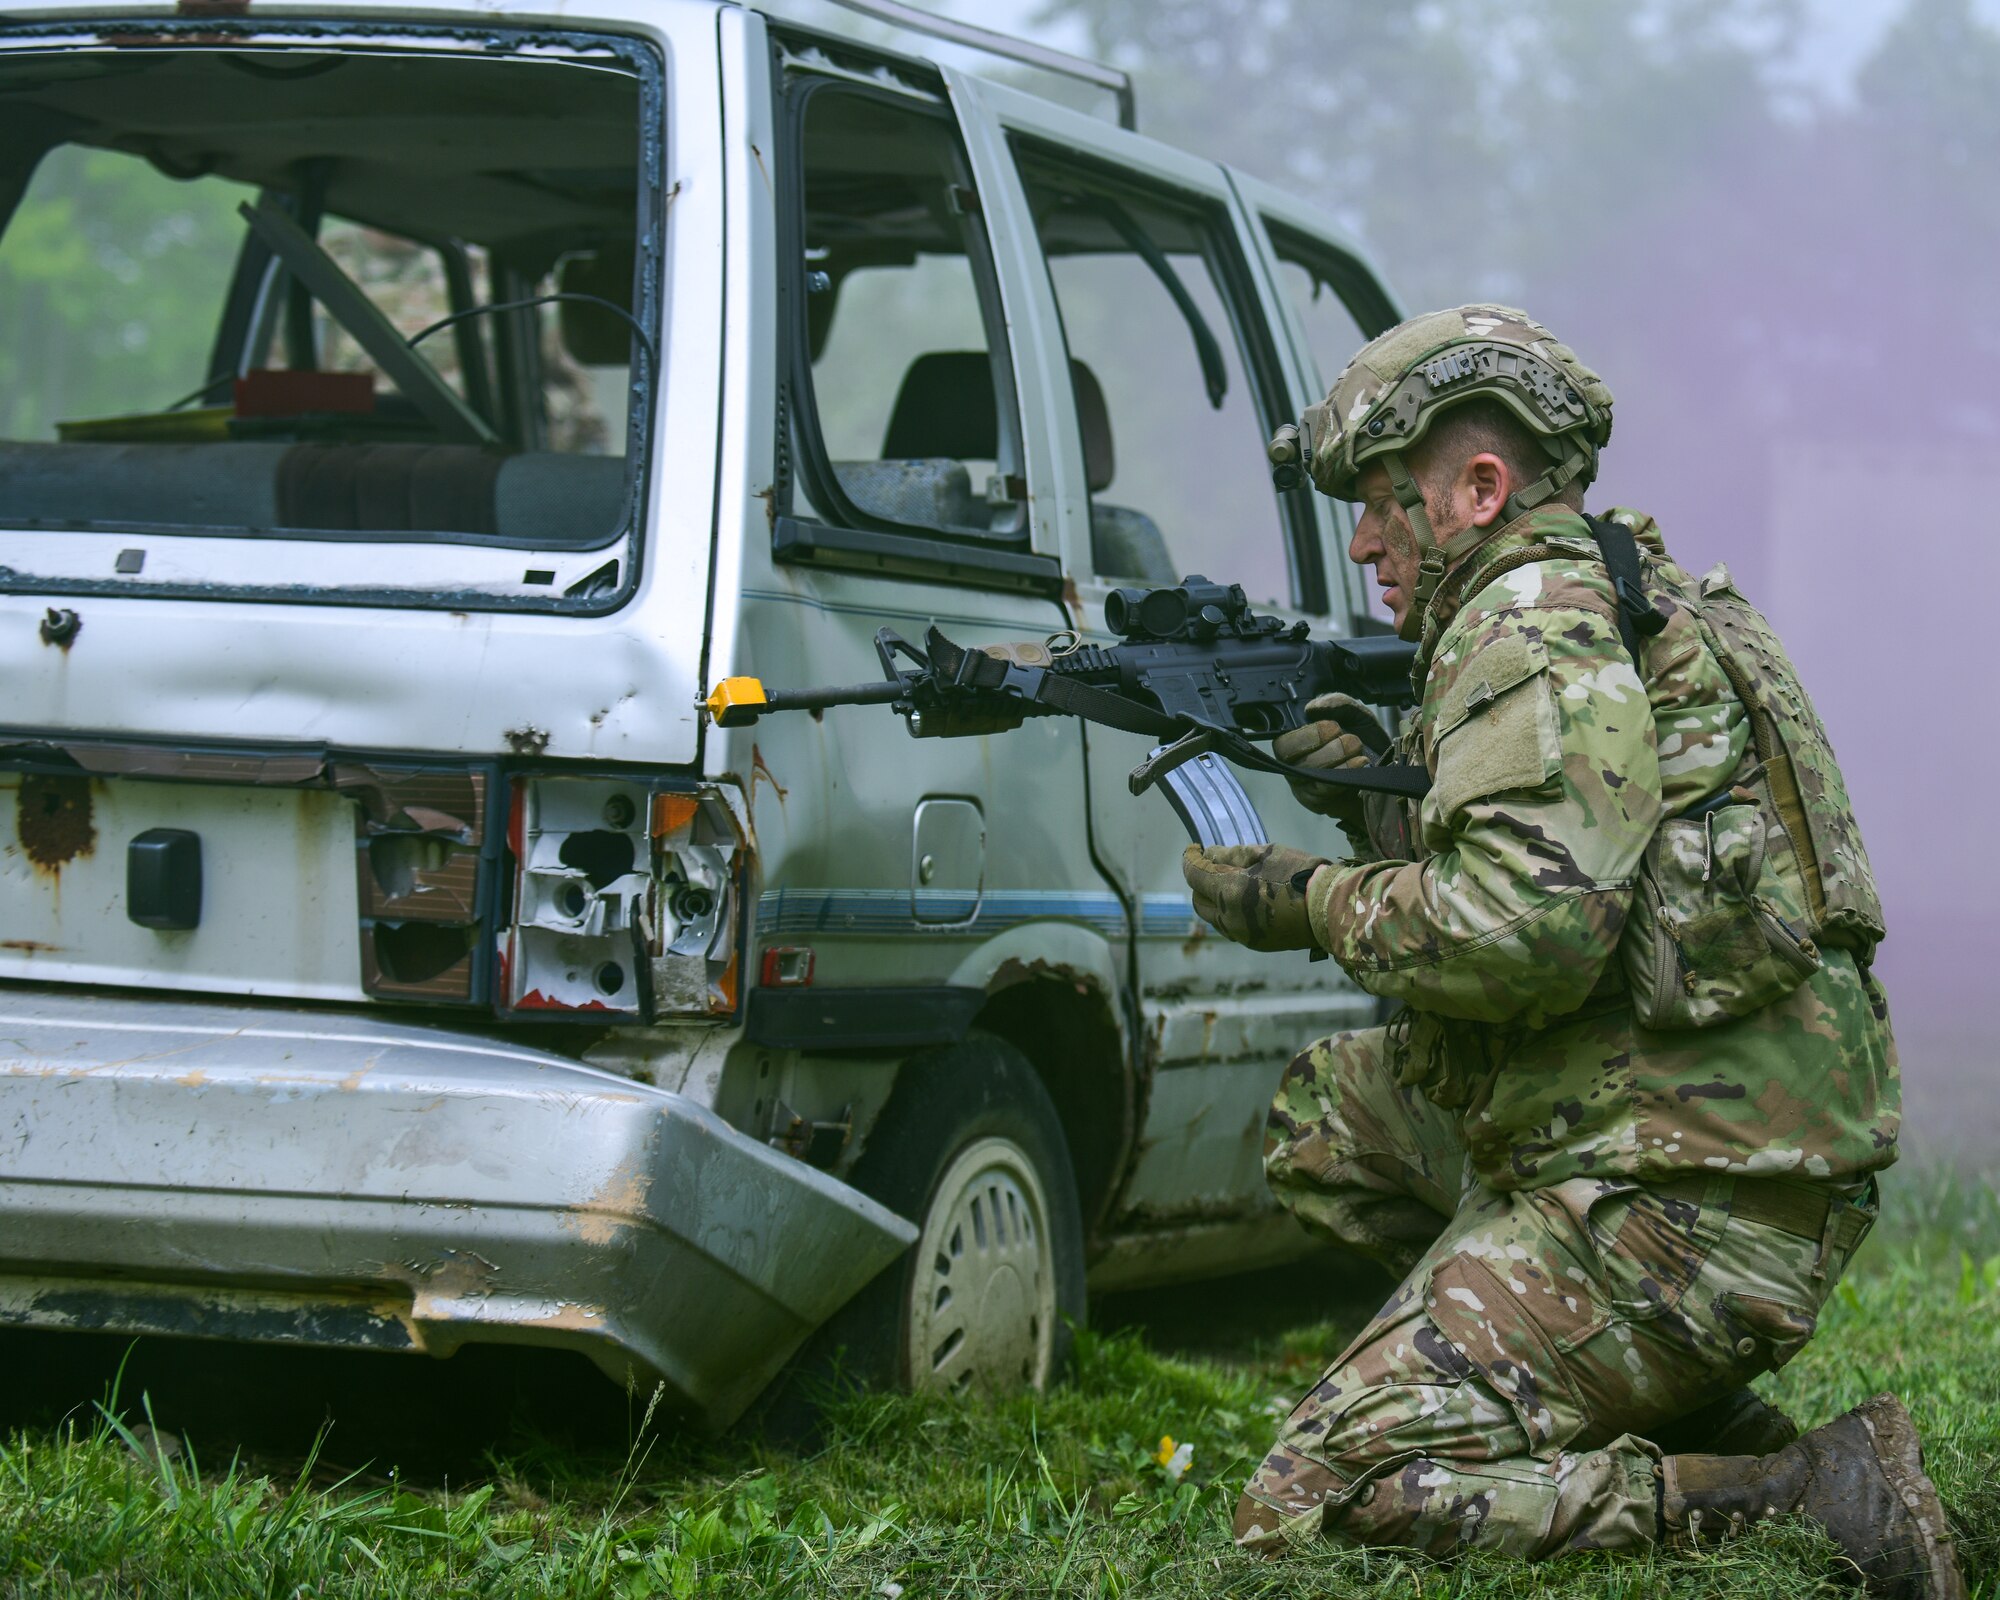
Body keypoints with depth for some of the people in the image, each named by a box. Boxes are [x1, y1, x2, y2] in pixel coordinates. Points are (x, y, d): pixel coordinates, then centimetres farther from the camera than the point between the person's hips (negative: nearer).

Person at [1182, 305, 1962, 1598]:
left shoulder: (1533, 620, -11)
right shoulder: (1628, 602, 20)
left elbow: (1527, 932, -24)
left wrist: (1309, 903, -9)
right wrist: (1377, 807, 12)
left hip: (1680, 1203, -10)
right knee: (1332, 1110, 28)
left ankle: (1799, 1496, -16)